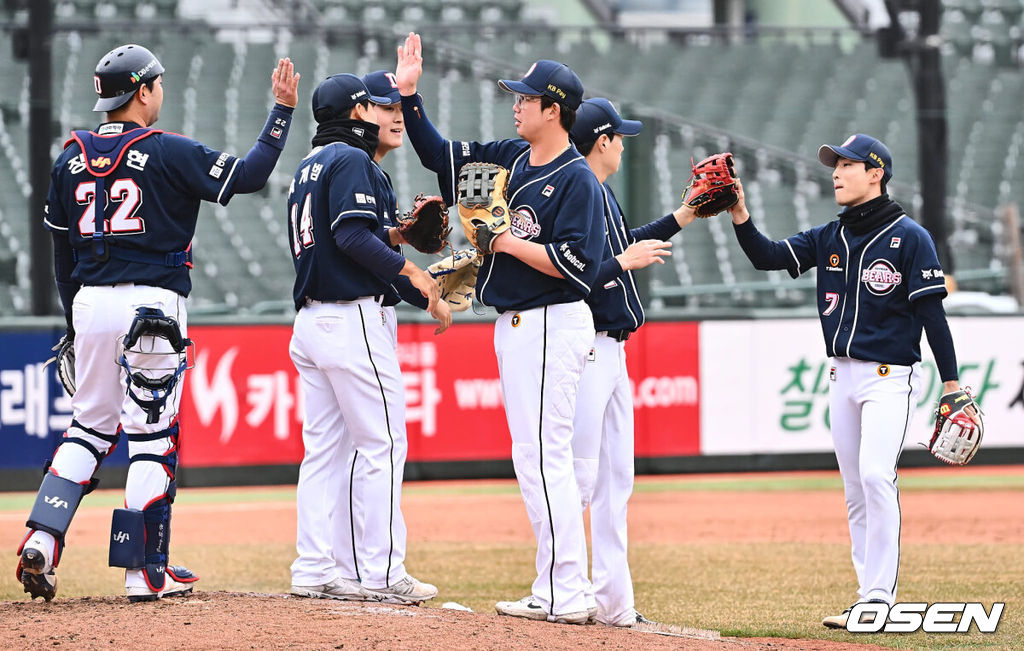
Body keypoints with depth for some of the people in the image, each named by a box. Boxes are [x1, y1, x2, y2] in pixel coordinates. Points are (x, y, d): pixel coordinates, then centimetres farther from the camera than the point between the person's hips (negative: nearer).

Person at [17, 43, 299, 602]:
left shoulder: (71, 159, 9)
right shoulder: (166, 153, -7)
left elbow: (62, 251, 13)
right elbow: (248, 175, -9)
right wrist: (282, 110, 0)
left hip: (90, 304, 5)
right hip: (152, 303, -5)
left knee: (90, 426, 15)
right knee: (151, 434, 0)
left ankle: (42, 538, -1)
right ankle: (144, 571, 1)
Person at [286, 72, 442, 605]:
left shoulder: (308, 168, 20)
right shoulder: (352, 161, -9)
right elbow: (352, 238, -21)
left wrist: (397, 232, 16)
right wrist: (410, 270, -16)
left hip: (311, 320, 10)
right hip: (356, 318, -10)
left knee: (323, 448, 9)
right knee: (381, 445, -6)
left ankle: (314, 569, 7)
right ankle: (378, 574, -8)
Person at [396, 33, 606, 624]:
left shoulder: (578, 180, -13)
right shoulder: (511, 157, 12)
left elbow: (578, 264, -21)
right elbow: (439, 154, 20)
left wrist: (508, 242, -17)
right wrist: (409, 94, 11)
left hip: (552, 326, -10)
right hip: (516, 327, 10)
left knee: (544, 457, -12)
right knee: (536, 459, 10)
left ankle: (564, 595, -12)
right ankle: (562, 590, 14)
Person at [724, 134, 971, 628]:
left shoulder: (909, 237, -6)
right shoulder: (828, 238, 12)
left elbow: (932, 313, -8)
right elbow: (768, 257, 4)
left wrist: (951, 384, -10)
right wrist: (739, 216, -12)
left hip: (891, 377, -7)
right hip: (843, 377, 7)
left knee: (876, 476, -20)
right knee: (855, 491, 7)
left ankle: (879, 597, -19)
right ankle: (872, 602, 11)